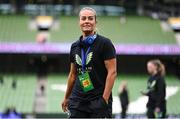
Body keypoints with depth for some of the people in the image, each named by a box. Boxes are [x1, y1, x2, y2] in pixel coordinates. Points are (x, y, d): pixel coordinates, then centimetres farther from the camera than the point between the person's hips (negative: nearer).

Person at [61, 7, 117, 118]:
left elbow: (112, 72, -10)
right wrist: (67, 97, 24)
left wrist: (104, 99, -17)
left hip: (98, 100, -5)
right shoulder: (75, 46, 13)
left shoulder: (104, 43, -4)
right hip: (77, 101, 5)